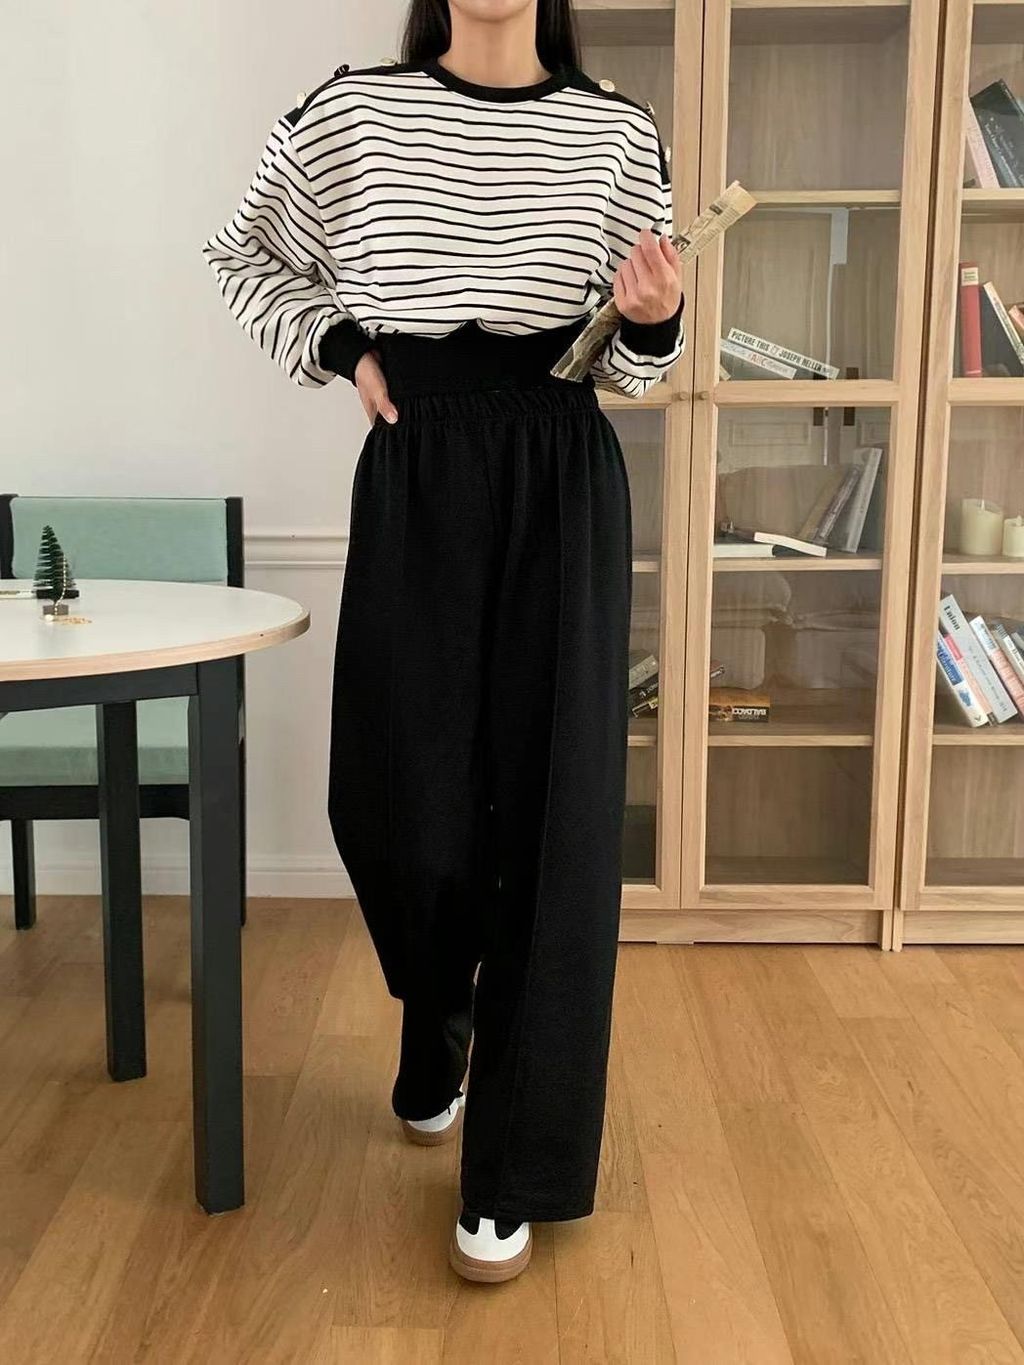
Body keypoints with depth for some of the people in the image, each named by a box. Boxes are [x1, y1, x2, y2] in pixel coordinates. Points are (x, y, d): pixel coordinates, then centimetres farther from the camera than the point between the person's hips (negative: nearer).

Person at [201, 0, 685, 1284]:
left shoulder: (618, 132, 6)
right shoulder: (353, 112, 4)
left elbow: (627, 368, 10)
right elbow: (243, 255, 19)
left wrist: (652, 320, -12)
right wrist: (339, 345, 4)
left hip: (563, 482, 0)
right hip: (414, 479, 1)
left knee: (552, 812, -3)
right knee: (393, 800, 1)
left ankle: (515, 1172, 9)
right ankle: (437, 1032, 36)